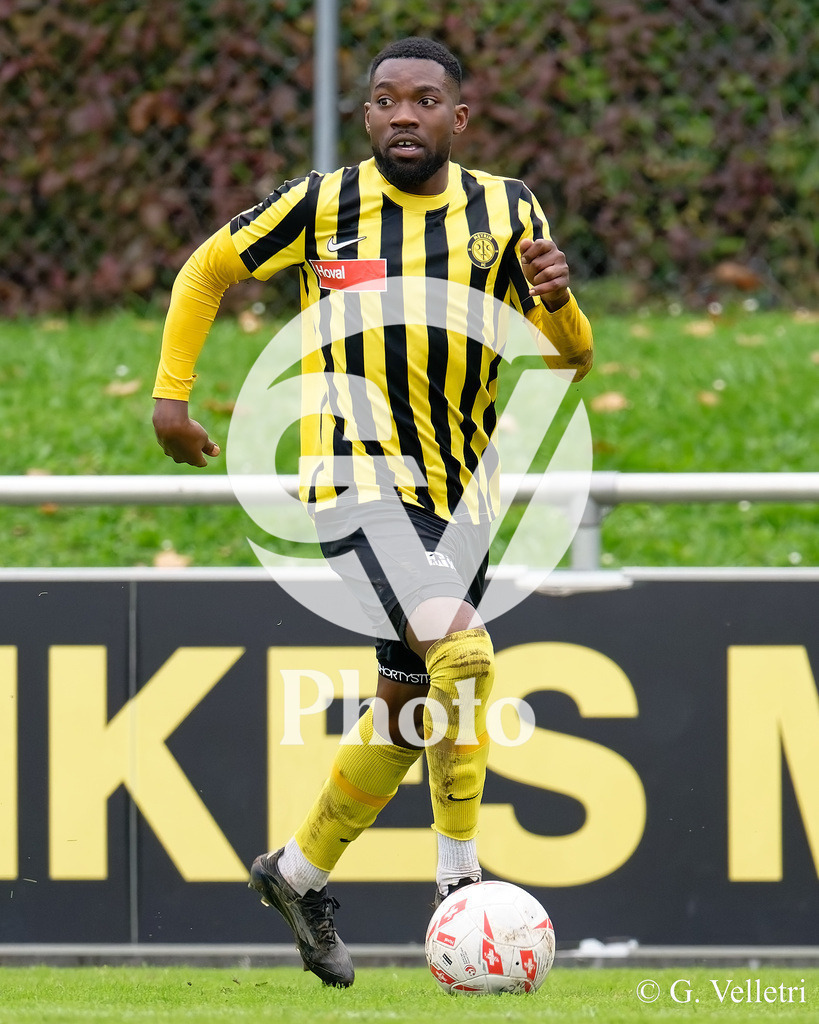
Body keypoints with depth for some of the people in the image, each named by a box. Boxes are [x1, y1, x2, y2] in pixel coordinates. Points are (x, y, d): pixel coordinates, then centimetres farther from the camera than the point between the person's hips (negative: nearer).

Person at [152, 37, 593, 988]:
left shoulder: (507, 211, 2)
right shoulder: (324, 203, -5)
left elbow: (569, 359, 3)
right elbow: (208, 269, 10)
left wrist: (556, 302, -19)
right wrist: (171, 392, 5)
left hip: (460, 491, 5)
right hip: (358, 474, -5)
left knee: (407, 704, 12)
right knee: (460, 650, -25)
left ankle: (299, 871, 33)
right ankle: (459, 878, -15)